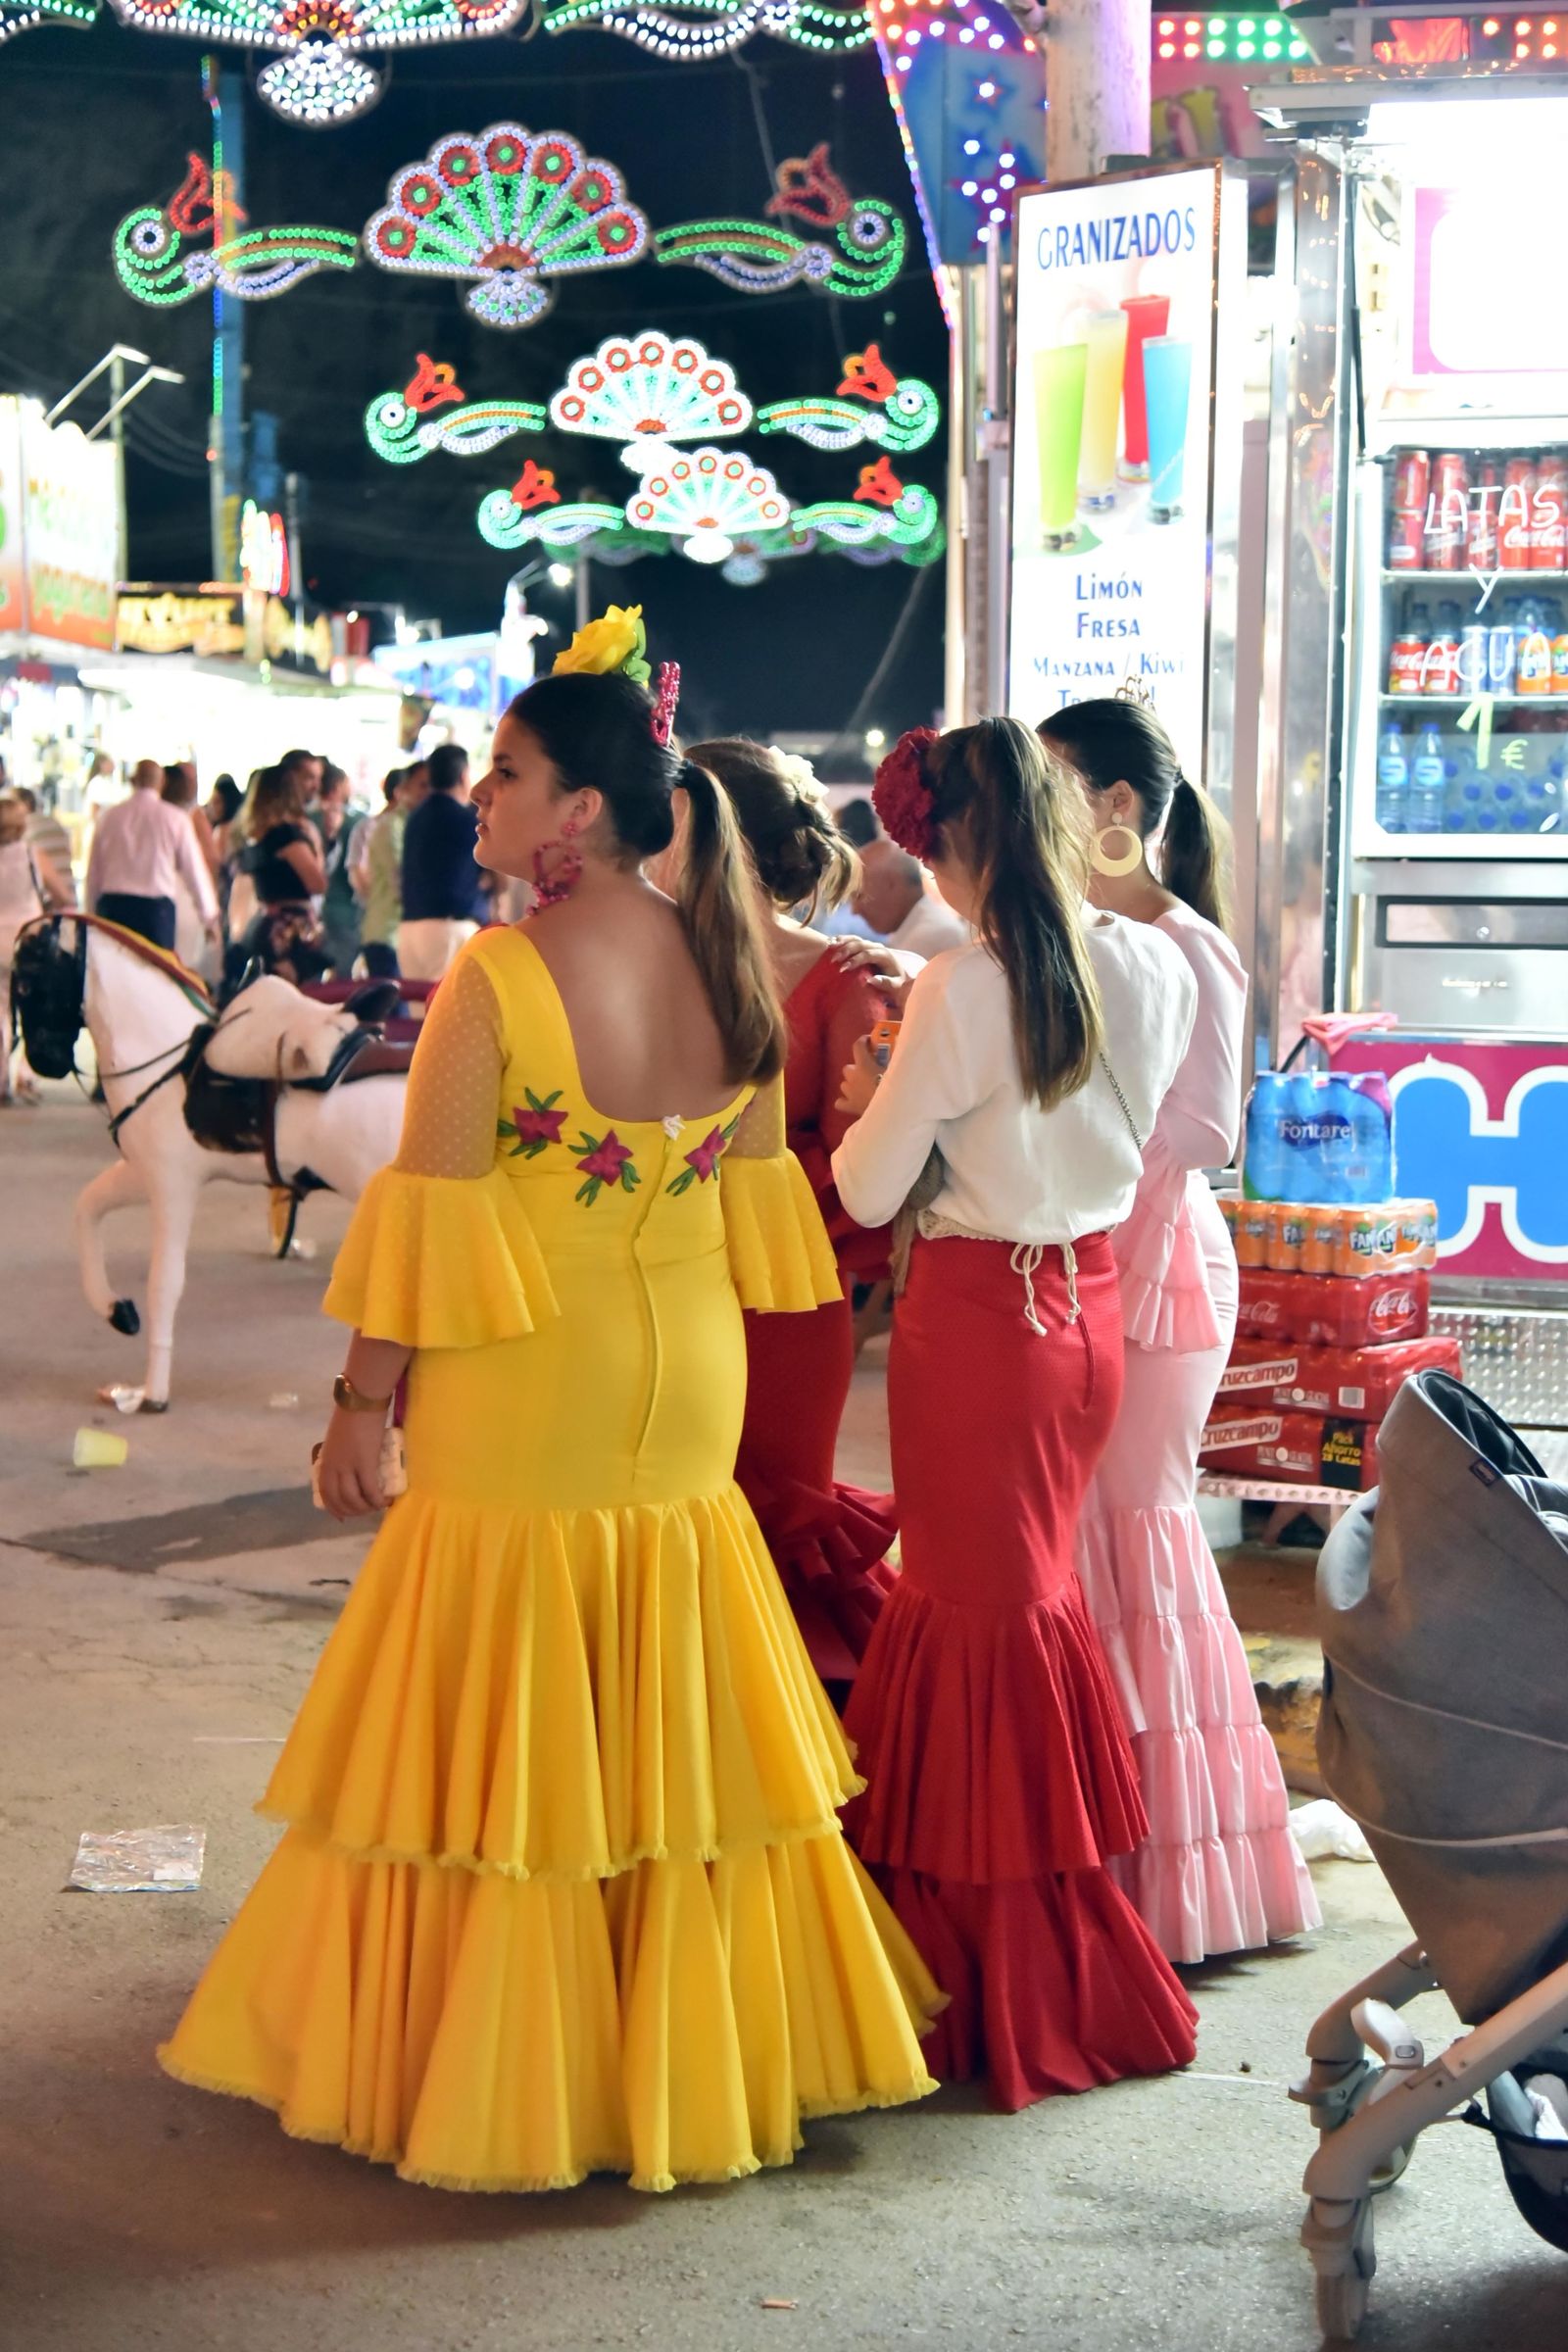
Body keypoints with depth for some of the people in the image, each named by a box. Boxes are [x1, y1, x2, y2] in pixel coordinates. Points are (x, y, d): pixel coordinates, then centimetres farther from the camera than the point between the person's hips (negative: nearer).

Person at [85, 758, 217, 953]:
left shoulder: (109, 816, 8)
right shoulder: (175, 819, 0)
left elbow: (93, 872, 12)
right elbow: (194, 870, 3)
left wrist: (93, 914, 22)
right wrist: (210, 917, 11)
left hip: (112, 907, 3)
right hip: (156, 907, -3)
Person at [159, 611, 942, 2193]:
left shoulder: (495, 979, -19)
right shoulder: (730, 965, -1)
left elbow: (431, 1221, -15)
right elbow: (757, 1197, 7)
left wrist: (364, 1400, -5)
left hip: (519, 1409, -6)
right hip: (685, 1406, 6)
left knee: (502, 1731, 8)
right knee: (668, 1728, 17)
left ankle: (497, 2070, 20)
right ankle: (694, 2040, 29)